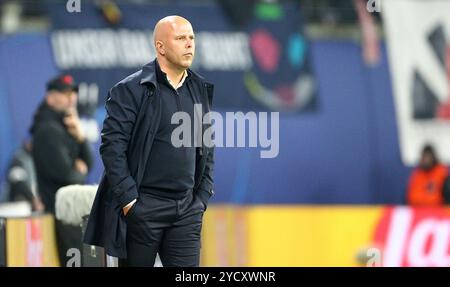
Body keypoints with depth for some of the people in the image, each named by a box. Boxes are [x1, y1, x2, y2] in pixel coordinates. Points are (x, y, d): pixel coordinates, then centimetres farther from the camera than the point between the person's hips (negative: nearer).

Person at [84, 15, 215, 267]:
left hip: (187, 210, 4)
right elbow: (112, 145, -10)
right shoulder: (130, 90, -6)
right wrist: (128, 199, -13)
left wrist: (203, 197, 10)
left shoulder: (201, 91, 12)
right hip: (142, 207, -4)